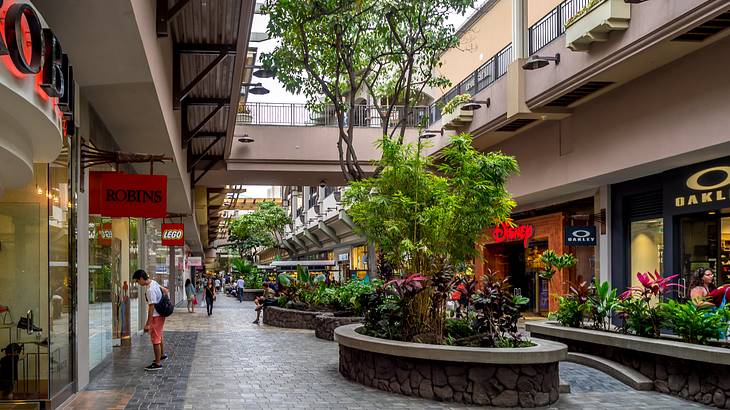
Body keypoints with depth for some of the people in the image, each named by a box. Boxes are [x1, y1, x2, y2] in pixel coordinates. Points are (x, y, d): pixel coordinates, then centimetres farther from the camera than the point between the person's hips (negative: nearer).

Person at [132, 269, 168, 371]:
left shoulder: (150, 290, -26)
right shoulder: (154, 283, 4)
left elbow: (151, 307, -26)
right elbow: (165, 290, 20)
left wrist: (148, 324, -24)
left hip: (156, 316, -10)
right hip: (160, 314, 10)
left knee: (155, 340, -3)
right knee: (159, 337, 25)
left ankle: (157, 363, 2)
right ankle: (162, 355, 42)